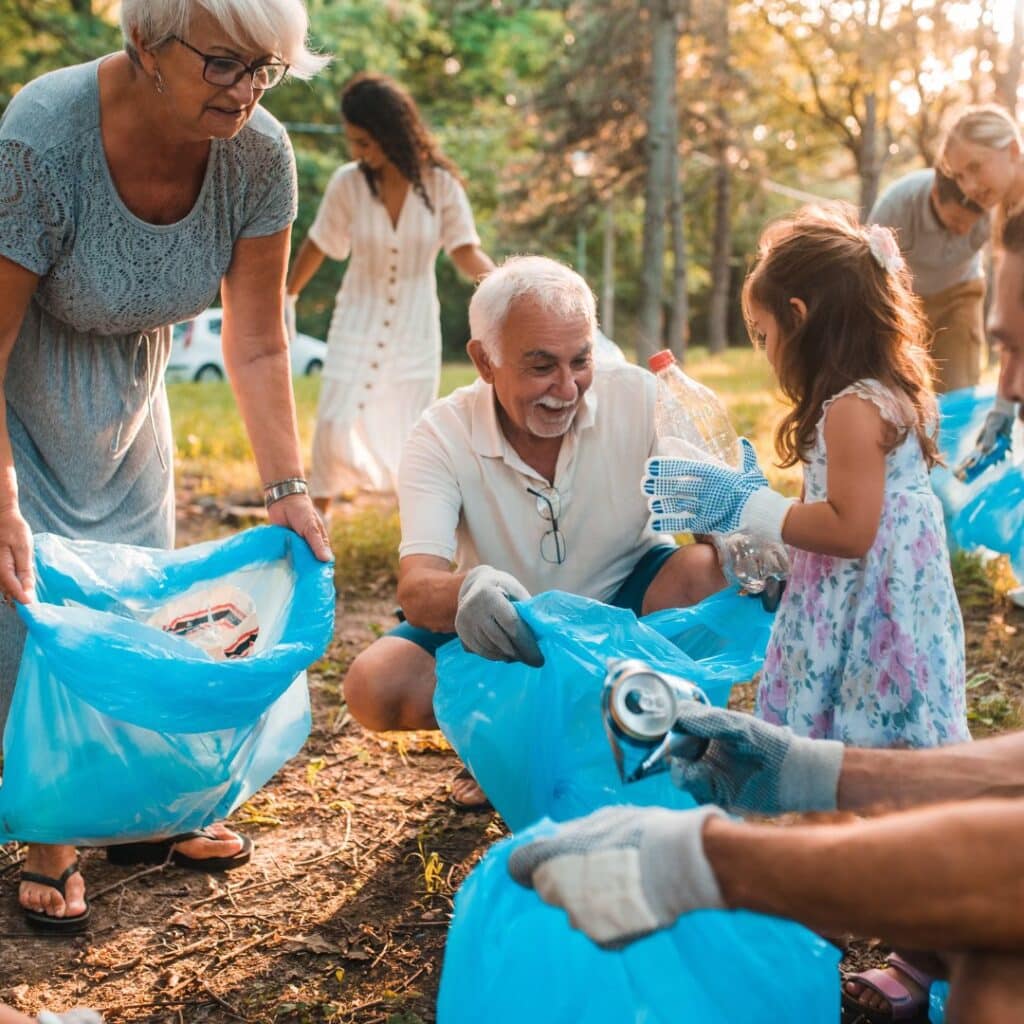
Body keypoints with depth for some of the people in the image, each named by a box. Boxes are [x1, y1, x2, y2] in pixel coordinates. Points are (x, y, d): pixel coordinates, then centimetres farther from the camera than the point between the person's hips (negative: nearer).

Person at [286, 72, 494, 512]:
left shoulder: (440, 184, -11)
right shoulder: (348, 183, -10)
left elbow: (467, 253, -9)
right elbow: (316, 247, 3)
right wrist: (285, 299, 14)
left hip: (415, 330, 0)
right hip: (357, 327, 0)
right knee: (334, 427, -7)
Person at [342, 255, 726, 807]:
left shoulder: (637, 397, -17)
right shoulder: (442, 435, -18)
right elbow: (417, 590, -29)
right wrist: (466, 592, -55)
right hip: (513, 629, 0)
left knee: (707, 572, -30)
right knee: (373, 686, -24)